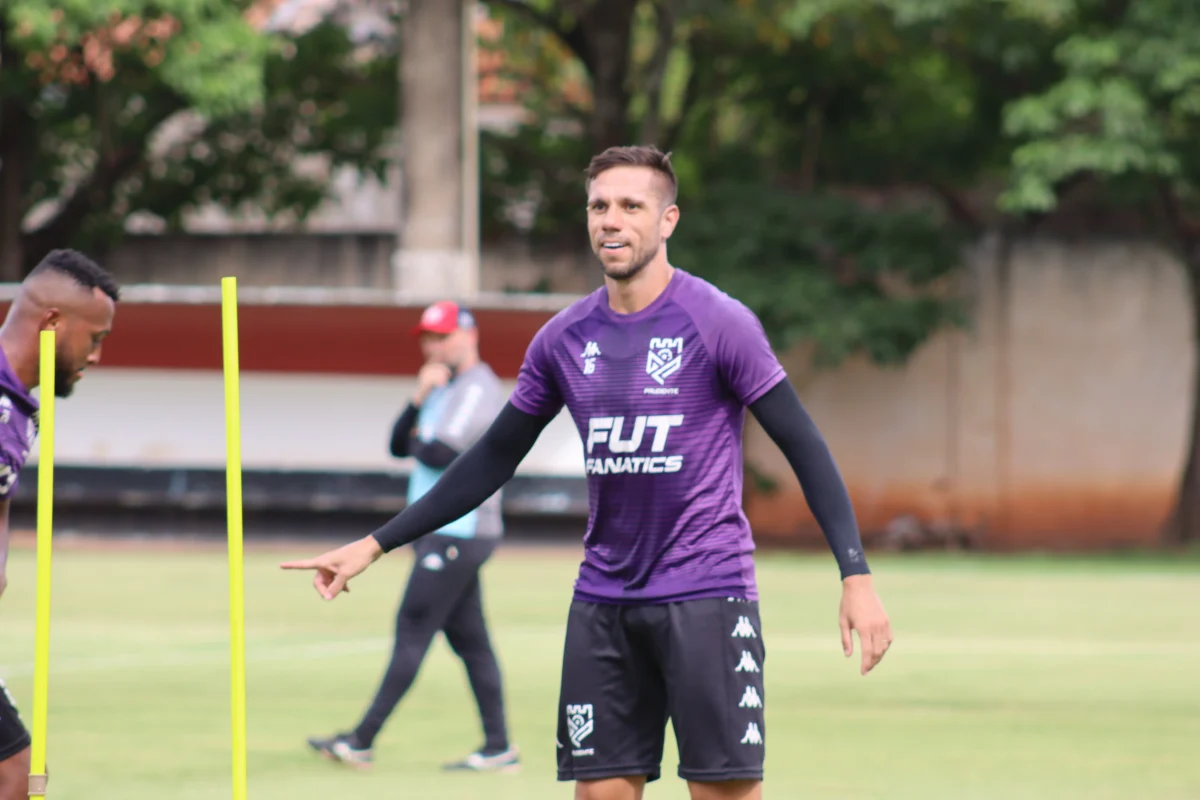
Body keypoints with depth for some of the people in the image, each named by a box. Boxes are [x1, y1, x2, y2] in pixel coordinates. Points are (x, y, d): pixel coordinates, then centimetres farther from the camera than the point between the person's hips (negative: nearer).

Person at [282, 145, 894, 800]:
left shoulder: (719, 323, -7)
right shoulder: (564, 339, 7)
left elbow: (804, 448, -7)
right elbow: (492, 461, 16)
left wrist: (856, 576, -15)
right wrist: (376, 544, 14)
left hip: (707, 594, -5)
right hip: (604, 601, 5)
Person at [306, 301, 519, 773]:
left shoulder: (478, 389, -12)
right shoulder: (446, 391, 20)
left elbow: (440, 454, -22)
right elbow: (400, 446, 14)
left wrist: (418, 441, 0)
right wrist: (418, 400, -2)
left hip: (458, 534, -10)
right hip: (443, 534, 10)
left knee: (412, 631, -9)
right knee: (468, 640, 8)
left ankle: (361, 743, -9)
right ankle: (498, 748, 7)